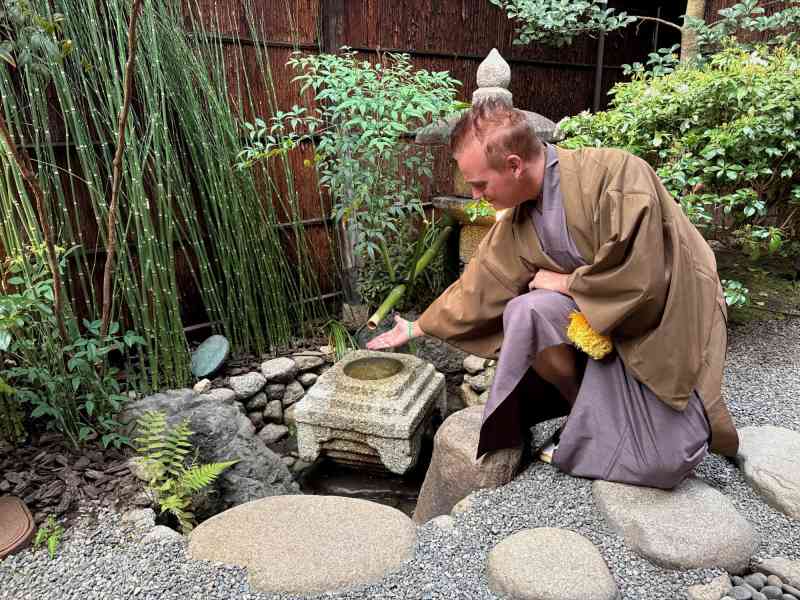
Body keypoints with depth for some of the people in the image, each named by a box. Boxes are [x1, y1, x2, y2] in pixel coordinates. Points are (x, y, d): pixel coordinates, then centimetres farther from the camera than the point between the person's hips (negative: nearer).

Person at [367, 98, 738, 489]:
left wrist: (564, 283, -14)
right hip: (599, 317, 5)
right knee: (526, 309, -26)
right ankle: (592, 409, -2)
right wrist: (418, 328, 12)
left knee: (661, 463, -21)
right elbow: (481, 283, 5)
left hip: (670, 320, -5)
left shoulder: (616, 174, -27)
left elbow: (640, 280, -30)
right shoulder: (517, 221, -5)